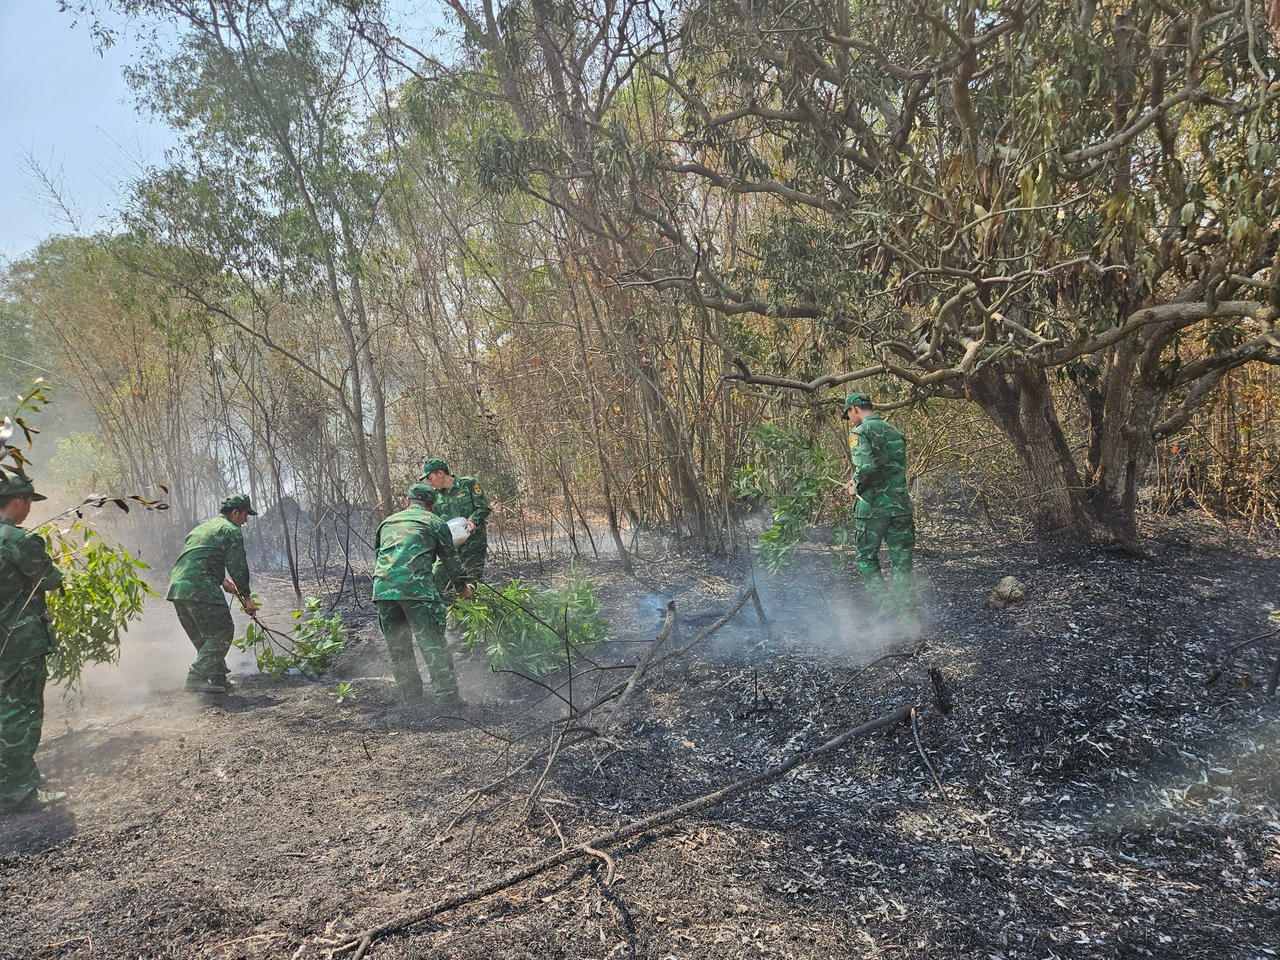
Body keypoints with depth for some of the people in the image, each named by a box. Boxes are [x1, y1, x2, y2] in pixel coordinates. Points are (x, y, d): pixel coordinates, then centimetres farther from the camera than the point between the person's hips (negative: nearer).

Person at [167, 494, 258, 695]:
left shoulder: (202, 527, 29)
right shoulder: (232, 531, 1)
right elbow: (238, 567, -1)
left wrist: (221, 580, 35)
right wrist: (247, 598, 6)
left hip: (177, 586, 9)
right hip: (200, 589, -9)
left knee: (204, 638, 16)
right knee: (222, 633, -5)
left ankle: (218, 679, 19)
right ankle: (196, 678, -12)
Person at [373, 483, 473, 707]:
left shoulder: (388, 522, 27)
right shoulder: (434, 522, 14)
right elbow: (450, 560, 21)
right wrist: (463, 587, 36)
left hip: (382, 587, 4)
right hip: (416, 585, -4)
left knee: (397, 646, 14)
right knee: (432, 643, -1)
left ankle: (412, 697, 19)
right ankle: (446, 696, -4)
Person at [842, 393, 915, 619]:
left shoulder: (860, 432, -8)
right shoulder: (895, 432, 15)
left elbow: (866, 467, -23)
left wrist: (857, 488, -5)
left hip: (873, 506, -6)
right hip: (900, 504, 6)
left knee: (866, 558, 10)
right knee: (901, 560, 10)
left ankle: (885, 603, 1)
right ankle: (905, 608, 8)